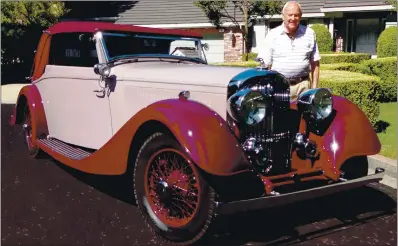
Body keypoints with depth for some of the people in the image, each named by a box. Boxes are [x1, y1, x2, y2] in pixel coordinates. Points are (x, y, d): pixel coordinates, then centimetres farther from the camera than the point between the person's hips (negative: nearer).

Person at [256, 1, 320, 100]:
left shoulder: (309, 34, 9)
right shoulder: (272, 35, 3)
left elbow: (315, 63, 13)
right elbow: (265, 64, 3)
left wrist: (314, 87, 7)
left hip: (302, 85, 2)